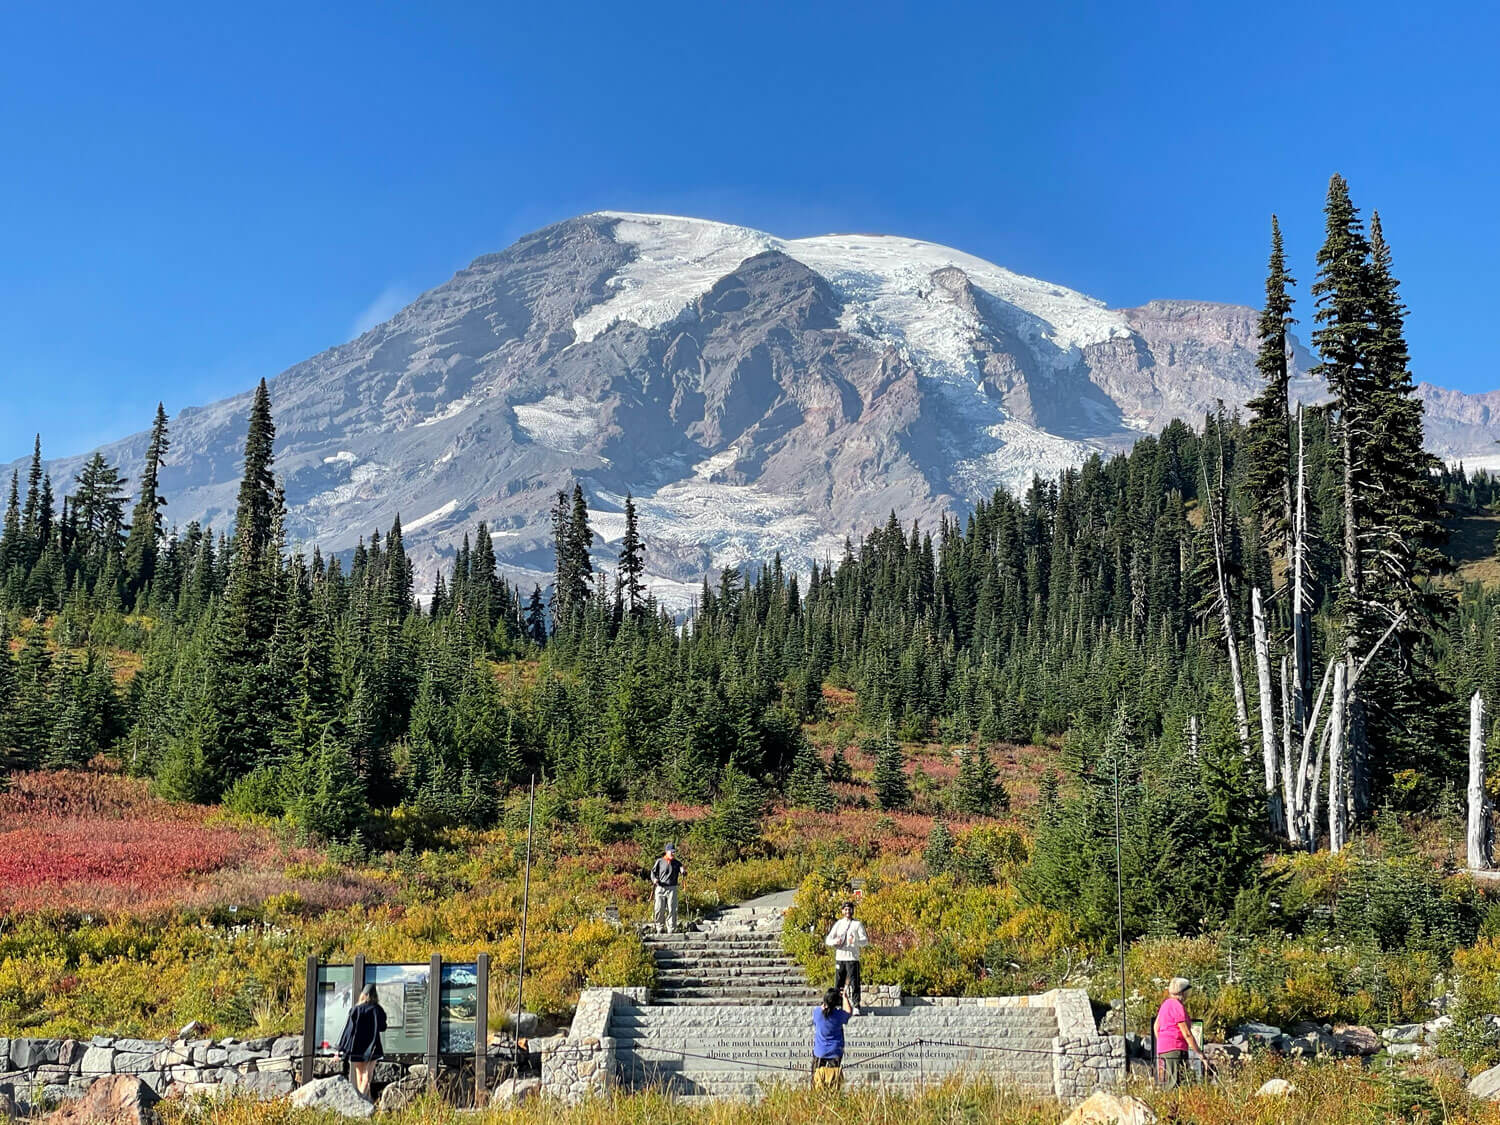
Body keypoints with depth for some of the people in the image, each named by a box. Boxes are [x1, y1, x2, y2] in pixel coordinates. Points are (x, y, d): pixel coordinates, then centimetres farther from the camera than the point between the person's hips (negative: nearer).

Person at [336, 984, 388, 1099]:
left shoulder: (355, 1009, 1)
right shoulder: (377, 1009, -2)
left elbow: (348, 1028, 0)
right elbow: (382, 1027, 3)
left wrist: (341, 1048, 3)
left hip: (356, 1047, 2)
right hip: (372, 1047, -2)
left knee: (359, 1075, 13)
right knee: (367, 1074, -6)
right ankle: (363, 1095, -27)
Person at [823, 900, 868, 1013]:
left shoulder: (858, 924, 4)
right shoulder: (838, 924, 13)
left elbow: (865, 941, -4)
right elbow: (828, 939, 8)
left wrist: (854, 941, -24)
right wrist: (834, 941, -16)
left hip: (852, 958, -3)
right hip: (839, 958, 3)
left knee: (854, 983, -7)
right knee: (838, 983, 5)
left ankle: (856, 1007, -6)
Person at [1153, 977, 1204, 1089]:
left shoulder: (1166, 1003, 15)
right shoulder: (1178, 1006, -13)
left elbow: (1156, 1027, 23)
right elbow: (1187, 1034, -15)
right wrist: (1199, 1052, -9)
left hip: (1162, 1049, 10)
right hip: (1175, 1049, -10)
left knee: (1167, 1085, 9)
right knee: (1175, 1085, -12)